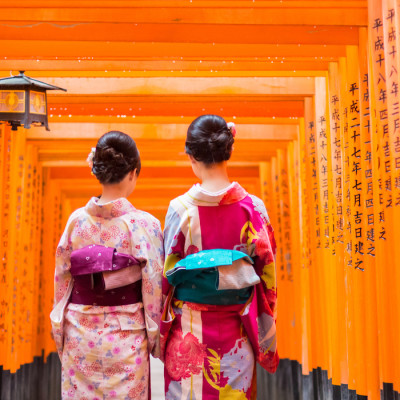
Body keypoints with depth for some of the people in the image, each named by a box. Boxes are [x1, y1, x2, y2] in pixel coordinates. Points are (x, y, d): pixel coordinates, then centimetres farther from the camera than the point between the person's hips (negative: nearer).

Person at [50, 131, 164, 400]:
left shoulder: (76, 220, -4)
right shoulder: (144, 224, -13)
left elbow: (62, 282, 2)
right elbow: (154, 289, -9)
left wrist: (61, 336, 13)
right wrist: (156, 340, 4)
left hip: (79, 336, 3)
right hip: (124, 339, -3)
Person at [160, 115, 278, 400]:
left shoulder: (180, 208, -11)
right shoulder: (253, 207, -7)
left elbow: (168, 274, -5)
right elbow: (266, 272, -1)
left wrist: (162, 331, 9)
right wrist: (265, 338, 10)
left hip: (190, 330, -1)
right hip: (235, 332, 2)